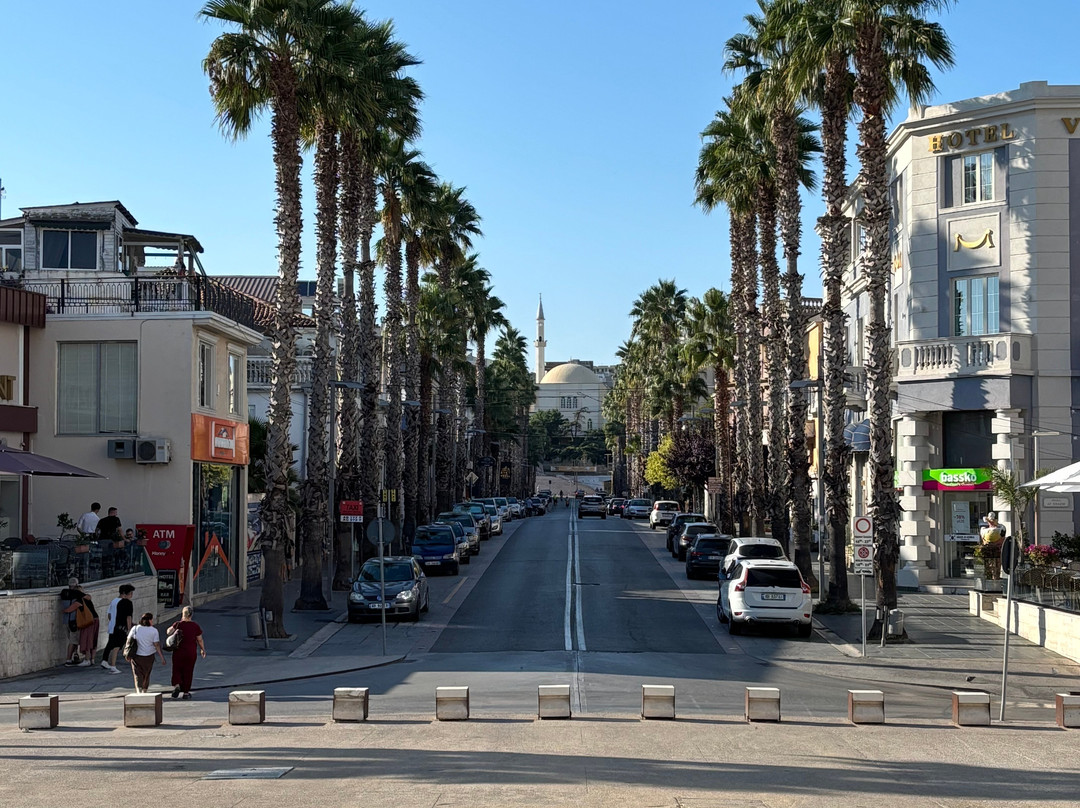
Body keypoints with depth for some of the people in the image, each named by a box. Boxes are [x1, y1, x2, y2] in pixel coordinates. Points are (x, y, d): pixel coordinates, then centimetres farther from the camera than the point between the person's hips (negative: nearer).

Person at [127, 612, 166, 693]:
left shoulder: (135, 629, -2)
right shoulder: (154, 631, -7)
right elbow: (157, 645, -10)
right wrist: (162, 658, -6)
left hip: (136, 656, 0)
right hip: (148, 656, 0)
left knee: (138, 675, 0)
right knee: (146, 675, 17)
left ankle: (139, 692, -19)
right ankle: (144, 691, 28)